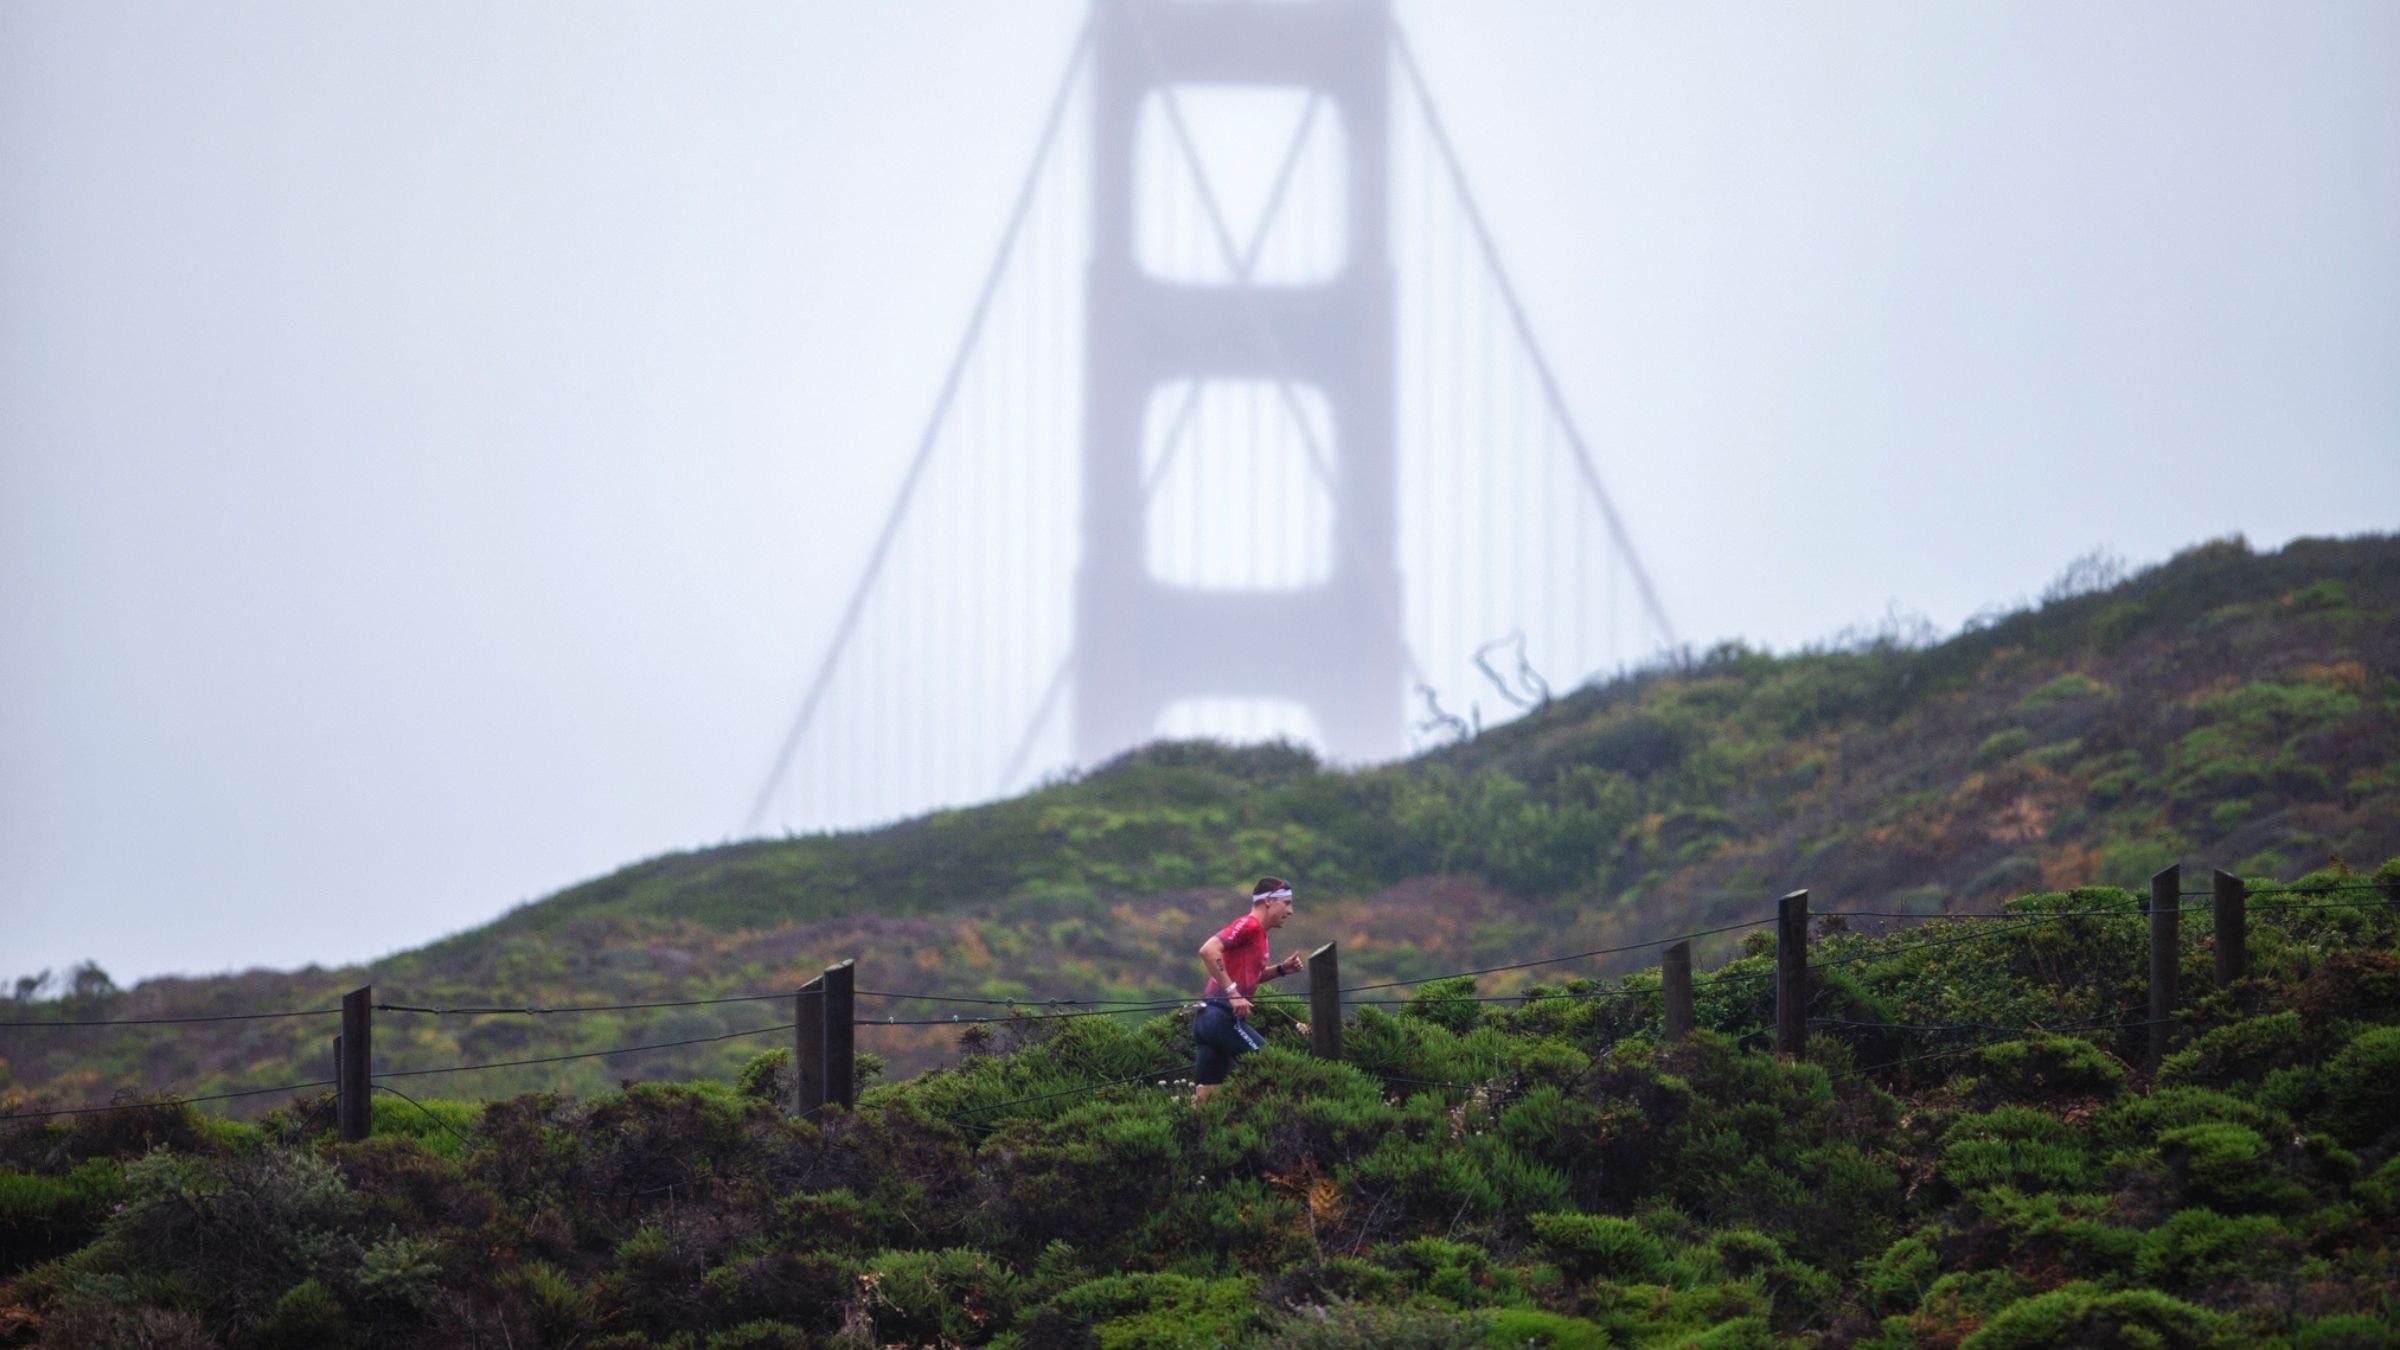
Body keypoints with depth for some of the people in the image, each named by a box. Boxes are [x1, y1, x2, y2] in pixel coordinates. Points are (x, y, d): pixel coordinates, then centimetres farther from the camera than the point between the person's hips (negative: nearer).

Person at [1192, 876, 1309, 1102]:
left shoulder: (1257, 932, 21)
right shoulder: (1249, 925, -9)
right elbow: (1208, 950, -22)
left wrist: (1281, 969, 15)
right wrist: (1232, 992, -23)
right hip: (1223, 1015, -10)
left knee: (1205, 1095, 8)